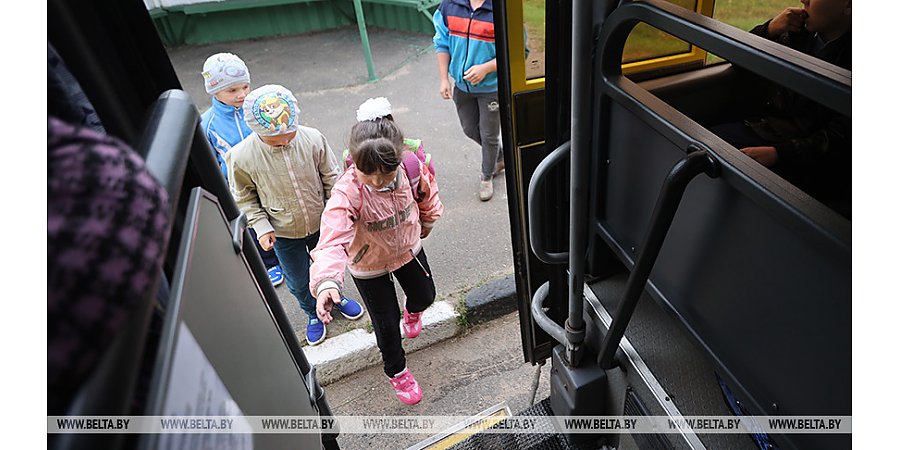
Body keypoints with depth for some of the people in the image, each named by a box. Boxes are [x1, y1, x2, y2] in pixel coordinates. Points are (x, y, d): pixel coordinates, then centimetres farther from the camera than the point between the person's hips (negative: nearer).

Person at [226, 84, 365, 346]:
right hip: (284, 235, 0)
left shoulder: (312, 139, -22)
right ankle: (313, 313, 52)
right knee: (299, 282, 19)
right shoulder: (241, 157, -23)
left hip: (322, 224, 1)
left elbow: (331, 178, -7)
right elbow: (244, 197, -5)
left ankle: (334, 297, 60)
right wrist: (261, 226, -13)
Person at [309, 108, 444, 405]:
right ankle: (396, 370, 44)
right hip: (369, 265, -3)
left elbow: (428, 193, -2)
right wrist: (326, 282, -65)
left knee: (425, 296, 25)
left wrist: (428, 221, 14)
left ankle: (412, 311, 67)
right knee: (386, 322, 11)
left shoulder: (412, 167, -26)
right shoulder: (347, 192, -38)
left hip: (408, 247, 4)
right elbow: (333, 239, -48)